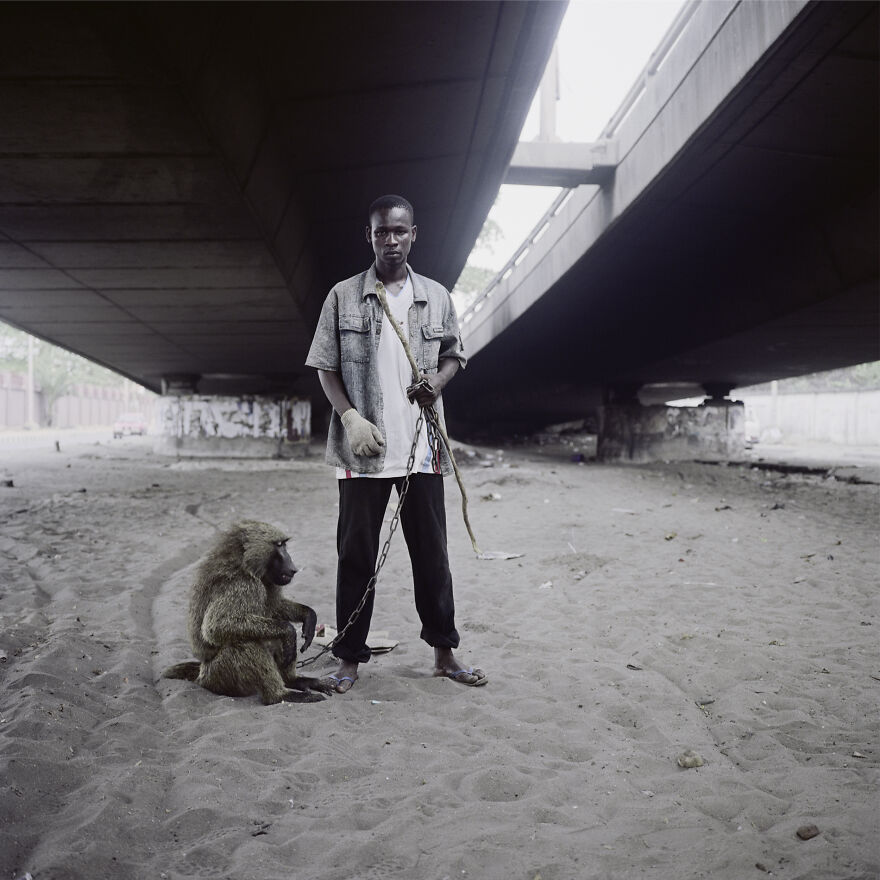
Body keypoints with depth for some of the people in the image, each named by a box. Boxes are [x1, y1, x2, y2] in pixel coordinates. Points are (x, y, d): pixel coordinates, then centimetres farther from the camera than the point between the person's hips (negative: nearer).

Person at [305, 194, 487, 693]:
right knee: (356, 553, 5)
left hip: (422, 446, 2)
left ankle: (444, 653, 22)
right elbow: (326, 367, 3)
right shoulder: (344, 297, 2)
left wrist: (437, 381, -6)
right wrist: (351, 417, -12)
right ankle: (350, 658, 17)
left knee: (432, 551, 9)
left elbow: (454, 355, 17)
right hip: (363, 448, -1)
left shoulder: (437, 297, 7)